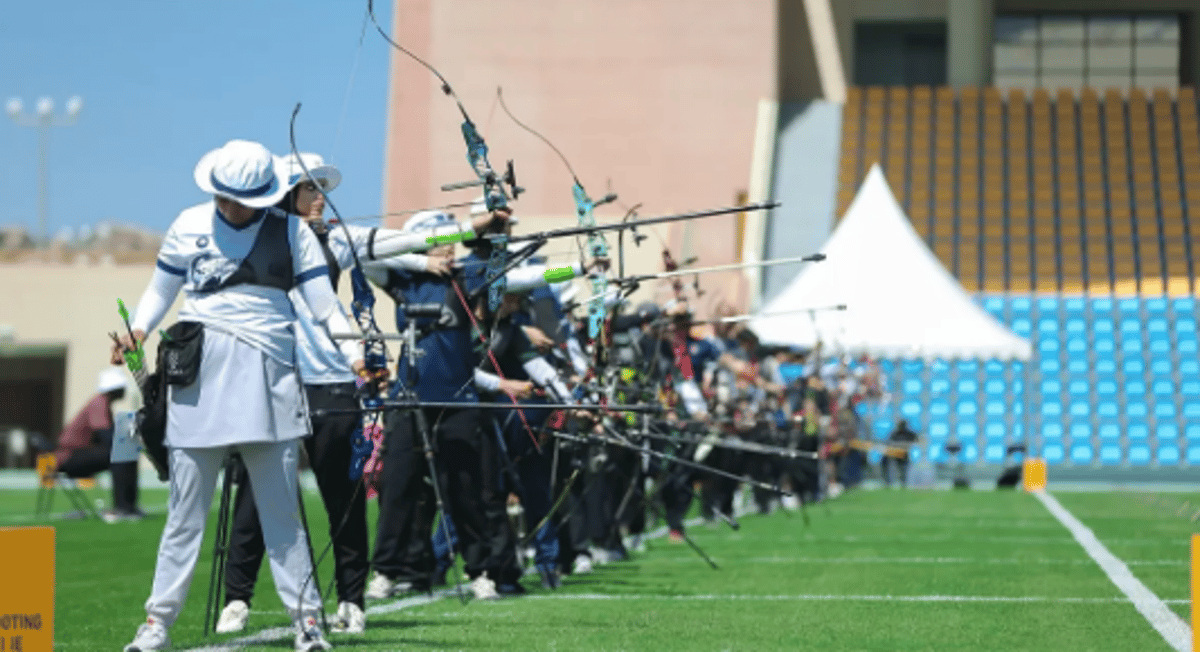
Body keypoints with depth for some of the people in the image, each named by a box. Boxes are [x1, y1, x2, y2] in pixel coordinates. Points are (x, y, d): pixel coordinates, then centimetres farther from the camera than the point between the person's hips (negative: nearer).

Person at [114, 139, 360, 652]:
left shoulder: (291, 232, 4)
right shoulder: (190, 227, 7)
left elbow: (324, 304, 2)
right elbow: (160, 291, 15)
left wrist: (354, 355, -12)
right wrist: (137, 331, -3)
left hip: (268, 378, -1)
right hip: (200, 379, 1)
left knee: (280, 509, 1)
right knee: (186, 510, 3)